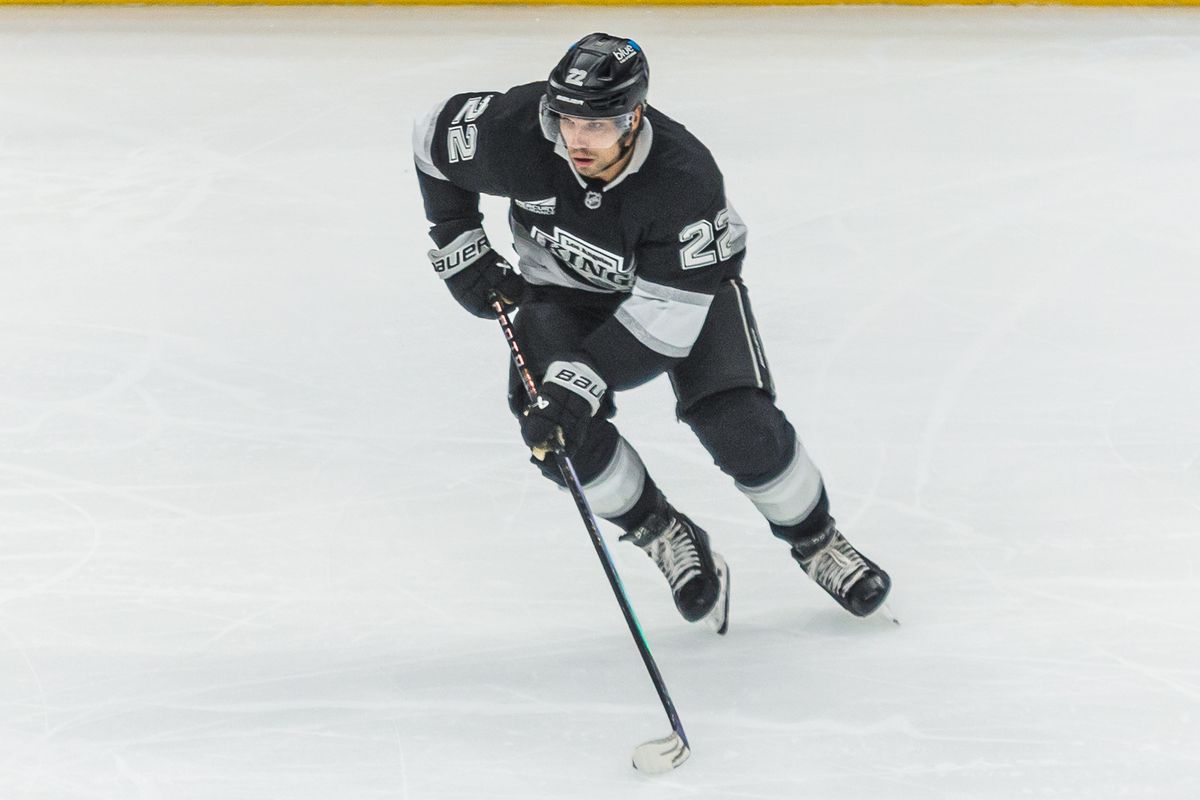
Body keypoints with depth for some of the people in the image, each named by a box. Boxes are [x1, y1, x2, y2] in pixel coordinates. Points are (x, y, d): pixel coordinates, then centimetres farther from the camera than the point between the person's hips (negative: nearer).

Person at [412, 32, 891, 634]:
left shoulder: (686, 180, -37)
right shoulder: (517, 131, -29)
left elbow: (666, 314, -35)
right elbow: (433, 139, -7)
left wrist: (583, 379, -42)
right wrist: (458, 247, -6)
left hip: (687, 281, -3)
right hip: (566, 291, 3)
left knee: (741, 428, -19)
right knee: (555, 425, -22)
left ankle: (815, 543, 9)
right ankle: (666, 538, -1)